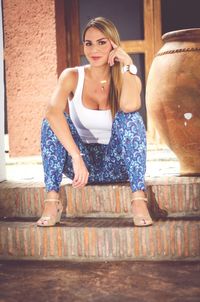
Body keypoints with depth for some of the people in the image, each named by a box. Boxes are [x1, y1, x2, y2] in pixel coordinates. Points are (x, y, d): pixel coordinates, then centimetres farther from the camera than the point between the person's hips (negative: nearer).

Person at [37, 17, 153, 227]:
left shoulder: (129, 79, -4)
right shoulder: (72, 77, -5)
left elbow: (130, 106, -32)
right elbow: (53, 111, -28)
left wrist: (127, 65, -19)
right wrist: (77, 157, -40)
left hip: (116, 165, 0)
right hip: (83, 164, 1)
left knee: (129, 117, -27)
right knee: (51, 122, -23)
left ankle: (139, 200, -32)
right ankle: (52, 202, -29)